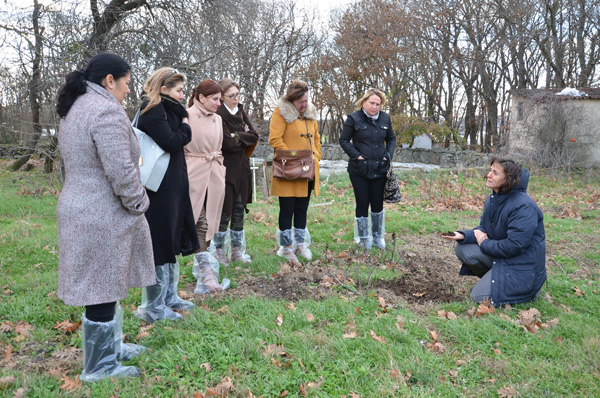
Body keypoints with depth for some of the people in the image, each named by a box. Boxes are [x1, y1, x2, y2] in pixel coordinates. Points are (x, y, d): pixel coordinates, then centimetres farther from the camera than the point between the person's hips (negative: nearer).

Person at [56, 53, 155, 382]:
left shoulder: (74, 109, 14)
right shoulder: (106, 111, -19)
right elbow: (120, 171, -25)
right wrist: (139, 204, -9)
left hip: (79, 207, 10)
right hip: (103, 217, -10)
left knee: (103, 288, 21)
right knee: (103, 291, 3)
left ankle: (111, 346, 36)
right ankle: (99, 366, 19)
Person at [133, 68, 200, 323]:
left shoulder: (170, 110, 18)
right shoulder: (152, 110, -12)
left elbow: (180, 138, 15)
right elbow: (170, 142, -21)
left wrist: (183, 127, -3)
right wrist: (186, 128, -6)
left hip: (174, 187, 10)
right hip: (160, 189, -10)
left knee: (173, 242, 16)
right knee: (160, 245, -3)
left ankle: (169, 295, 30)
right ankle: (153, 307, 8)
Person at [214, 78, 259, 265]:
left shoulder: (240, 112, 13)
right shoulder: (218, 115, -11)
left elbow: (254, 136, 3)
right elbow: (228, 143, -19)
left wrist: (238, 136, -10)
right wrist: (245, 138, -4)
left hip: (241, 167, 7)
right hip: (226, 169, -7)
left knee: (239, 211, 11)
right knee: (225, 212, -2)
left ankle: (237, 250, 21)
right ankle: (219, 251, 12)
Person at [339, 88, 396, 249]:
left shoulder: (385, 118, 6)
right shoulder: (353, 118, -6)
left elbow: (391, 139, 18)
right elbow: (344, 140, -3)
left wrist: (388, 155, 2)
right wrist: (356, 155, -13)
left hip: (379, 169, 3)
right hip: (359, 170, -3)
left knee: (377, 204, 10)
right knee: (362, 203, 3)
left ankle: (378, 236, 27)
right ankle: (363, 238, 20)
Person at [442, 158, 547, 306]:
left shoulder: (524, 207, -26)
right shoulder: (492, 199, 3)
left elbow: (514, 246, -29)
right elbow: (483, 230, 6)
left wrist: (484, 244, -15)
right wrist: (462, 235, -14)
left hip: (522, 264, -8)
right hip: (498, 252, 8)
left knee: (479, 297, -13)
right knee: (462, 249, -10)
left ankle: (527, 290, 7)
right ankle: (491, 280, 12)